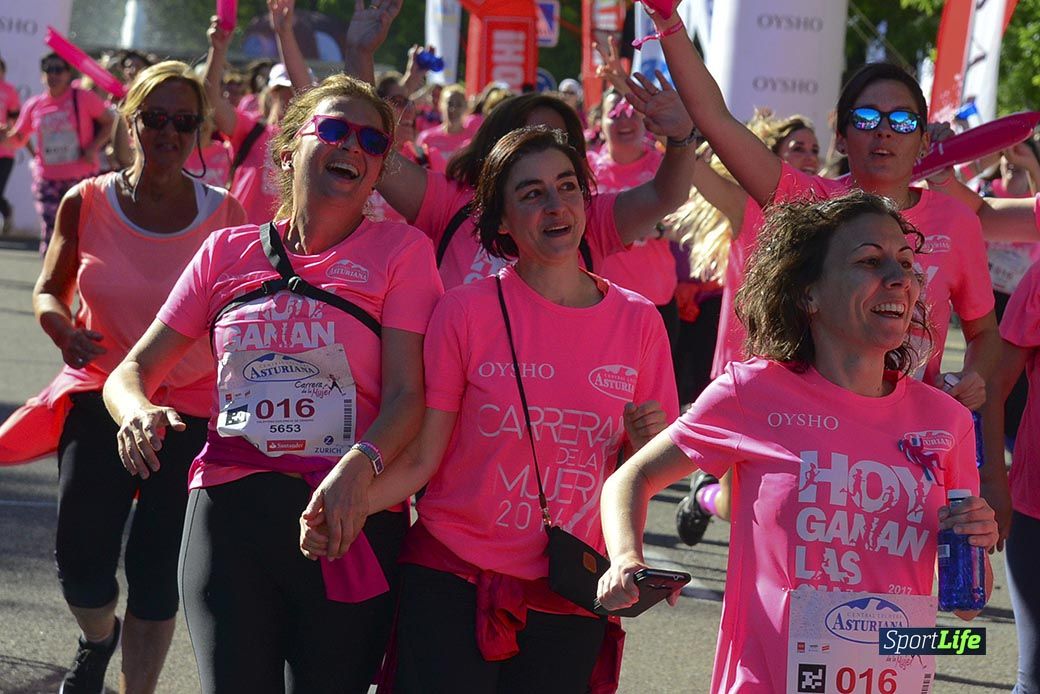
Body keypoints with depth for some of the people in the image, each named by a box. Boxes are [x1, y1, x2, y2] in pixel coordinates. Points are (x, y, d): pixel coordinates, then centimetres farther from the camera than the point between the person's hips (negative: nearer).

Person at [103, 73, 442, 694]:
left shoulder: (402, 251, 5)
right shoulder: (228, 253, 12)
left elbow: (406, 393, -4)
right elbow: (134, 370, 13)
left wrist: (361, 463, -24)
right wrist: (137, 411, -11)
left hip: (348, 523, -1)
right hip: (229, 511, 1)